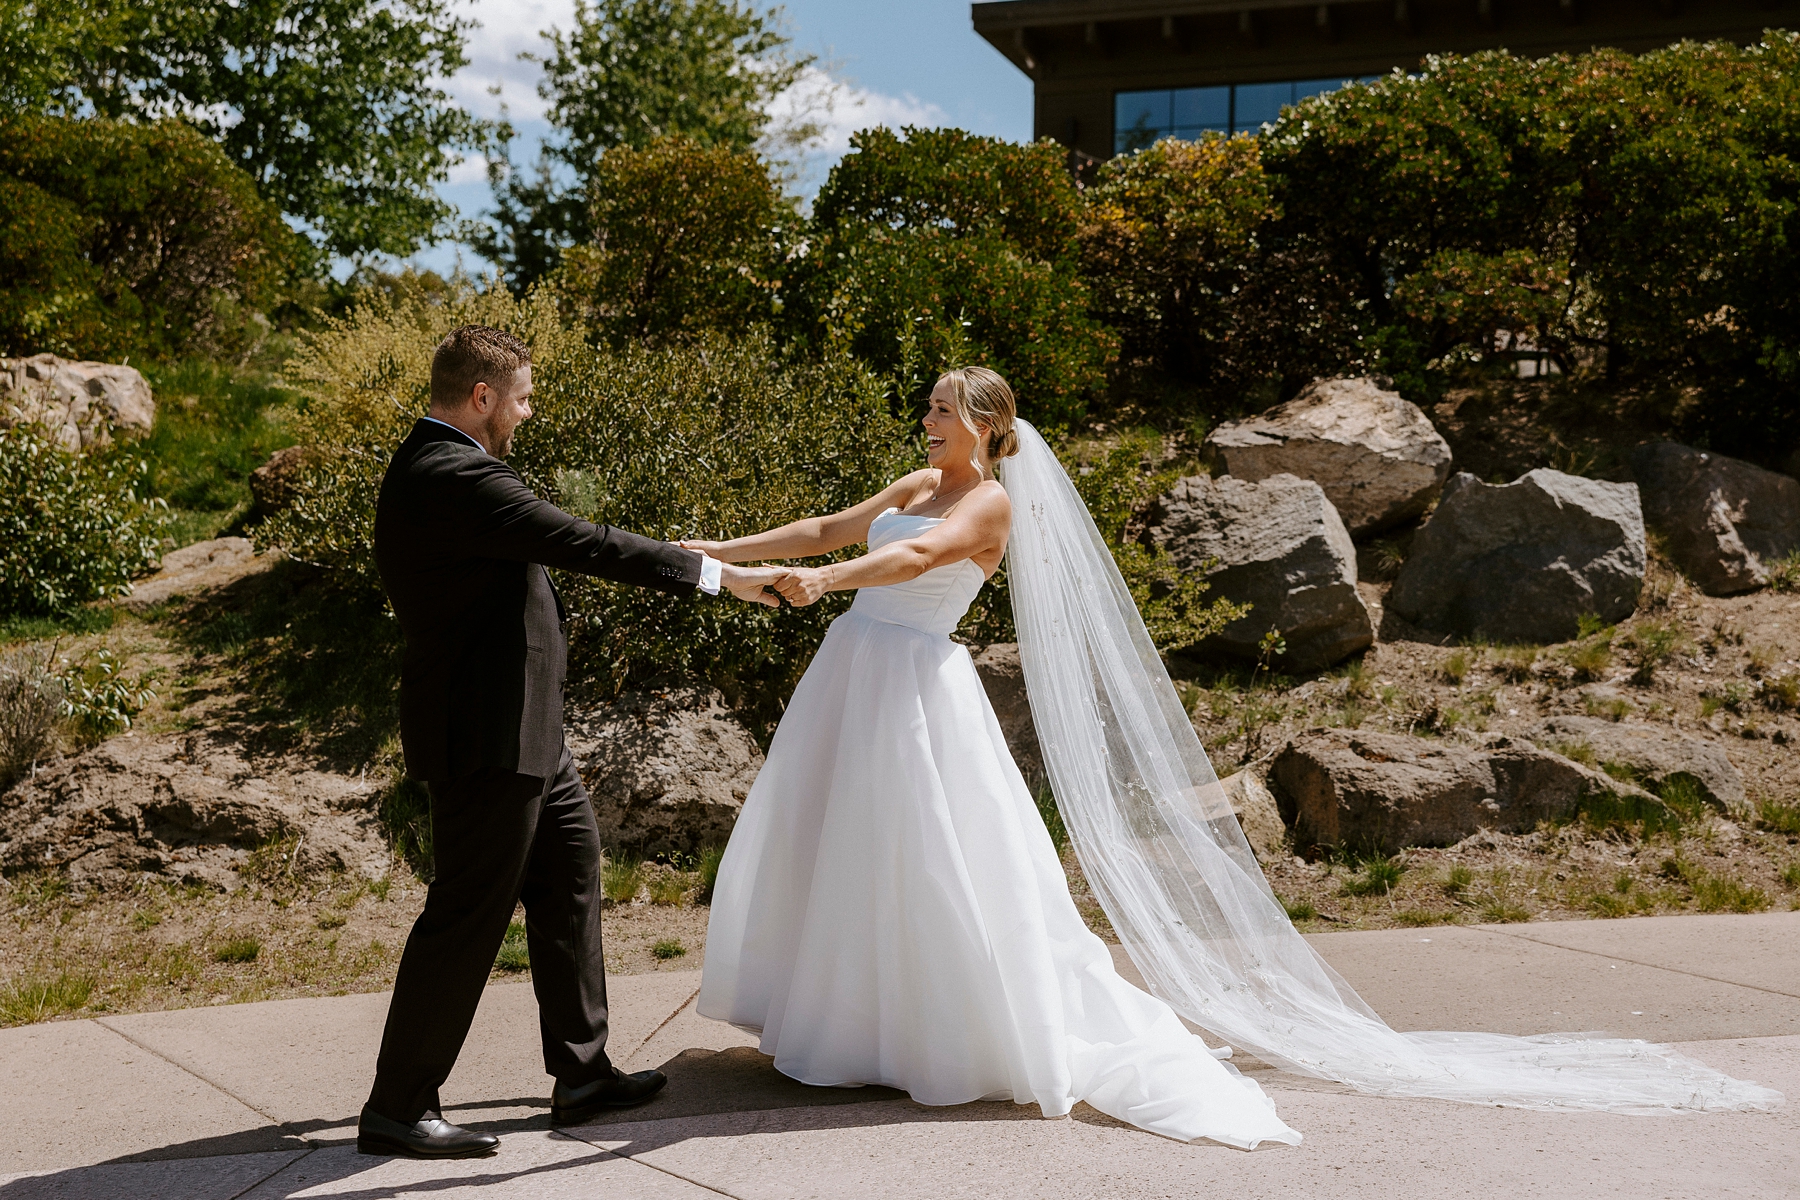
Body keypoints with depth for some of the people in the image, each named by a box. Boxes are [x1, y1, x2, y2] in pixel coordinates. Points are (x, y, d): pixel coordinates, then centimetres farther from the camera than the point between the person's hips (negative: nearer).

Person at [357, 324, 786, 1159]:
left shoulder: (432, 467, 12)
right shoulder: (456, 478, -22)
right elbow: (584, 545, -26)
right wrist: (718, 574, -19)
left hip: (519, 726, 11)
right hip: (488, 736, -11)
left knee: (569, 877, 16)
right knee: (467, 912, -2)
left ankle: (582, 1072, 26)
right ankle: (396, 1108, 10)